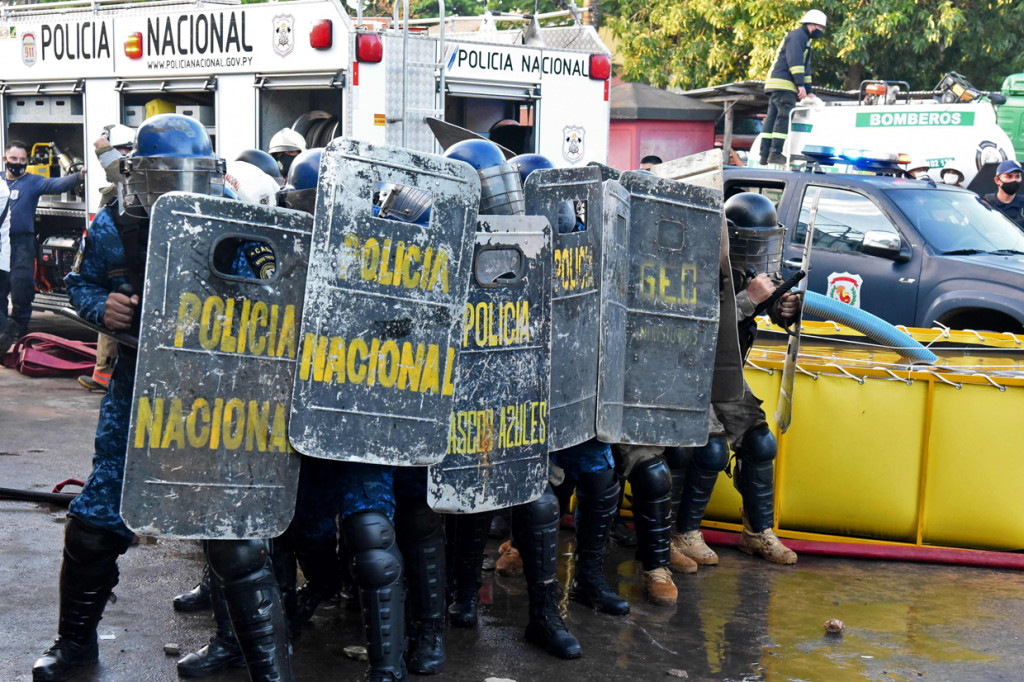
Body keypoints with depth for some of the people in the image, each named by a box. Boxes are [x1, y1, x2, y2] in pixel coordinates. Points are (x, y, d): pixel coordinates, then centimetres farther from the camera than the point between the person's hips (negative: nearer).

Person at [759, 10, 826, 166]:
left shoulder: (805, 40, 30)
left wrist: (808, 92, 27)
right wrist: (801, 84, -20)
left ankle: (764, 155, 3)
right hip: (782, 83, -10)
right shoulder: (797, 35, -4)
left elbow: (805, 68, 31)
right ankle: (776, 152, -19)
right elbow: (794, 60, -16)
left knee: (772, 118, 5)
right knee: (785, 117, -14)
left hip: (774, 84, 10)